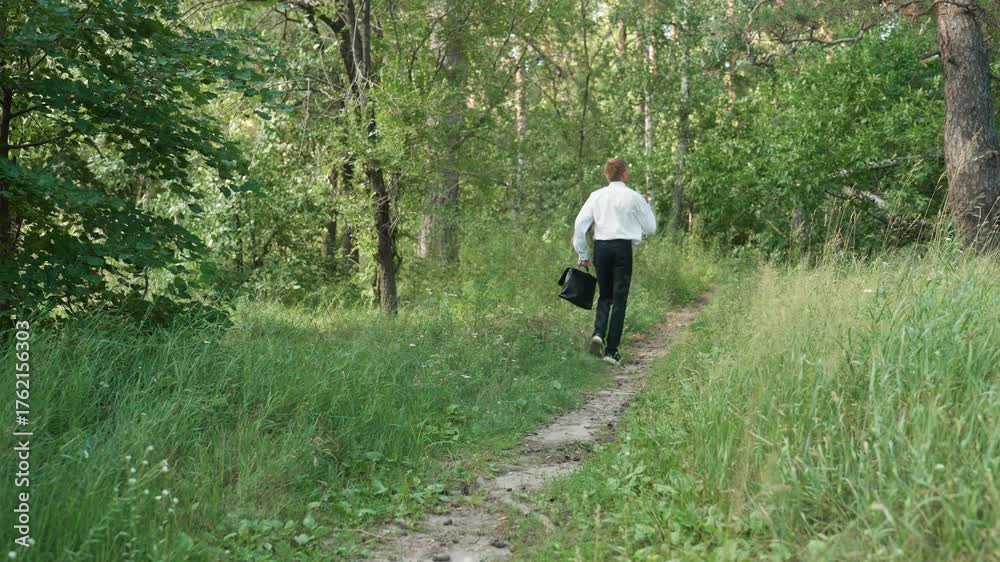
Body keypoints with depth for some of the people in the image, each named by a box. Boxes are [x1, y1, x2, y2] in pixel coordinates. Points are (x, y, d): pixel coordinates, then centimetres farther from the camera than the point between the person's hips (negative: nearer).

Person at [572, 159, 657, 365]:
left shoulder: (596, 196, 5)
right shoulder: (633, 197, -2)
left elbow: (580, 224, 2)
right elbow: (651, 228, 5)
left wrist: (582, 254, 9)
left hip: (600, 247, 3)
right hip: (623, 247, -3)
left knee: (605, 295, 19)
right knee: (619, 298, 4)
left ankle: (598, 333, -5)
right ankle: (611, 350, 2)